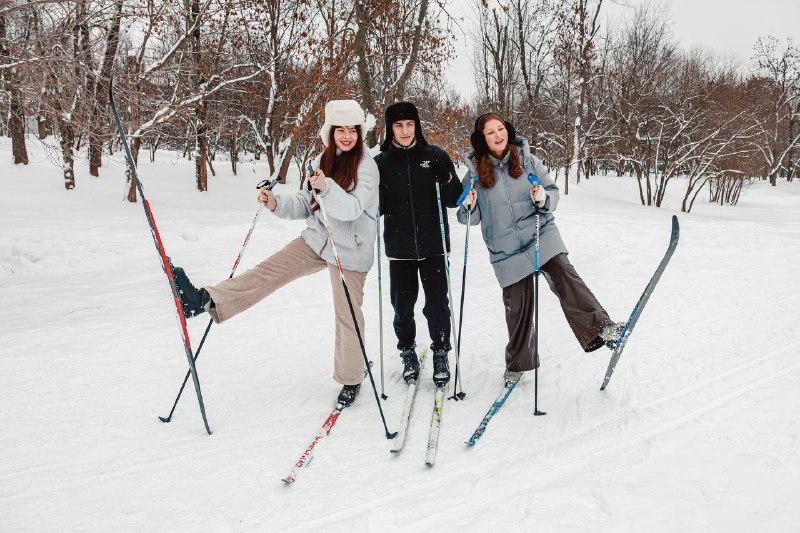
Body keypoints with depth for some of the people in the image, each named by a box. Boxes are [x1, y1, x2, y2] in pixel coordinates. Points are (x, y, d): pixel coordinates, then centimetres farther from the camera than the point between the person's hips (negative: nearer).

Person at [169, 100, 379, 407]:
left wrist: (327, 187, -43)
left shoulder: (366, 167, -14)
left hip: (349, 252, -6)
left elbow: (352, 209, -26)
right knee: (268, 271, -6)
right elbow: (307, 205, 10)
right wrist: (276, 203, -7)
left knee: (348, 315, 2)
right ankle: (206, 301, -11)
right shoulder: (324, 160, 7)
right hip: (316, 240, 6)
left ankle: (351, 380, 19)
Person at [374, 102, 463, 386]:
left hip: (433, 245, -1)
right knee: (402, 305, 8)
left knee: (437, 304, 1)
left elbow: (454, 199, 2)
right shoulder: (381, 162, 4)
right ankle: (408, 353, 29)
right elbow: (376, 206, 7)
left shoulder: (435, 156, 1)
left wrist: (447, 181, -17)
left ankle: (441, 353, 20)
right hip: (399, 247, 1)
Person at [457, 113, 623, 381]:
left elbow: (553, 190, 5)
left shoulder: (528, 161, 1)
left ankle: (599, 328, -28)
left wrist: (544, 199, -17)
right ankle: (518, 363, 24)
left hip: (541, 235, 0)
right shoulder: (475, 174, 0)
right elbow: (471, 218, 7)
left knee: (564, 276, -26)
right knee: (517, 307, 6)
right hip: (507, 250, 0)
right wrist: (468, 206, -15)